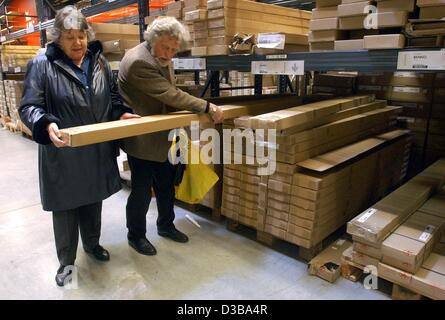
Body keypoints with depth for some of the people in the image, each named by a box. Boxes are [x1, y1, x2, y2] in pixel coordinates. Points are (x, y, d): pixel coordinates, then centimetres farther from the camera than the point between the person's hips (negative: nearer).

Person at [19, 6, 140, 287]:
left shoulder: (100, 62, 4)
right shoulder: (43, 64, -10)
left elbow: (113, 97, 13)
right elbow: (29, 107, -13)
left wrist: (122, 114, -7)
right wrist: (47, 125, -34)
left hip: (97, 153, 4)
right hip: (62, 154, -4)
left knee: (93, 203, 21)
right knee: (65, 208, 9)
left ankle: (92, 244, 45)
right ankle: (67, 261, 30)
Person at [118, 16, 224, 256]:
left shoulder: (162, 57, 5)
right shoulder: (138, 62, -24)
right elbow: (171, 95, -26)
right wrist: (207, 107, -20)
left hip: (161, 136, 9)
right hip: (141, 139, -9)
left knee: (166, 185, 19)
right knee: (142, 191, 4)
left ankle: (165, 225, 40)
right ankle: (135, 235, 27)